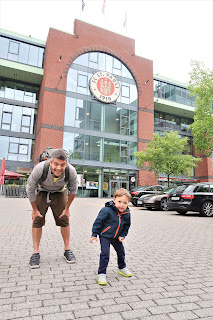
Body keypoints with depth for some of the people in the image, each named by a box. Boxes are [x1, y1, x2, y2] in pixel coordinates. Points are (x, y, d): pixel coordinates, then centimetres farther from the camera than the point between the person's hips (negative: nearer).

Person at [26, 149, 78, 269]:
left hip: (59, 193, 1)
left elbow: (73, 190, -10)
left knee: (64, 220, -3)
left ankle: (67, 249, 12)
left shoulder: (71, 171, -32)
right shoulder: (40, 168, -37)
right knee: (37, 220, -7)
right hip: (41, 192, -1)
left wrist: (67, 208, -3)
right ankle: (36, 253, 5)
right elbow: (30, 189, -18)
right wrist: (35, 210, -9)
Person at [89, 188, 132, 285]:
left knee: (121, 252, 18)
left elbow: (126, 226, 7)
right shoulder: (107, 210, -27)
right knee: (105, 254, -12)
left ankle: (122, 268, 44)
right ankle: (101, 274, 5)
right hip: (105, 236, -5)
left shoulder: (127, 213, -10)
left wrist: (122, 235, -3)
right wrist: (94, 234, -13)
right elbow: (98, 221, -17)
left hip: (116, 238, 6)